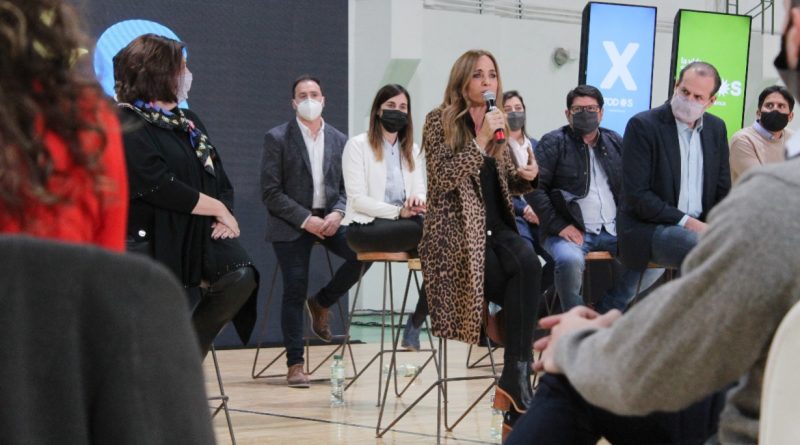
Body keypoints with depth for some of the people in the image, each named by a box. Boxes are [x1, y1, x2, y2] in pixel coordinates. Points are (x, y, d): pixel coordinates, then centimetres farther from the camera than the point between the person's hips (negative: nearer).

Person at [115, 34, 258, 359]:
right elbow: (160, 188, -20)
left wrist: (224, 216, -5)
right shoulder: (127, 126, -10)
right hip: (150, 239, -6)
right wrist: (217, 208, -11)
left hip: (197, 234, 6)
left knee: (241, 277, -18)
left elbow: (219, 175, 17)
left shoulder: (188, 122, 16)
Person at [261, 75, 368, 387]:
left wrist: (337, 213, -11)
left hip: (330, 219, 3)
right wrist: (305, 219, -15)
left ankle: (321, 303, 4)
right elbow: (271, 192, -7)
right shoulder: (277, 139, -3)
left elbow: (348, 187, 10)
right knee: (294, 291, -11)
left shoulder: (339, 140, 10)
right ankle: (295, 365, -3)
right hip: (291, 225, -3)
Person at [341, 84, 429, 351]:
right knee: (426, 230, -34)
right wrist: (398, 212, -19)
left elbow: (421, 191, 12)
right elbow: (358, 199, -9)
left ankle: (414, 326, -19)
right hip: (365, 228, -6)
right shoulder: (358, 145, 1)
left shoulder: (412, 150, 21)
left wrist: (417, 200, -14)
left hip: (403, 225, 6)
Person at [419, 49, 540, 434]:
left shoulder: (497, 121, 17)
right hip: (456, 232, -5)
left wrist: (525, 176, 1)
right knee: (524, 276, -28)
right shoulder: (440, 121, -1)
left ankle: (515, 378, -30)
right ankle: (518, 376, -20)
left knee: (528, 264, -30)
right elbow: (445, 178, -13)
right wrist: (481, 140, -18)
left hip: (496, 227, 5)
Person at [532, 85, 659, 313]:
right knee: (570, 260, -37)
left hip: (613, 231, 5)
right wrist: (558, 226, -14)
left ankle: (606, 312, -1)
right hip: (571, 232, -5)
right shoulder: (553, 142, 3)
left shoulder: (615, 142, 17)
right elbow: (537, 187, -6)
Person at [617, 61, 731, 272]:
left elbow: (722, 190, 15)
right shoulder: (642, 125, -8)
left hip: (699, 227, 6)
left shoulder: (716, 128, 11)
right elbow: (637, 195, -13)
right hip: (648, 228, -6)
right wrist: (687, 222, -18)